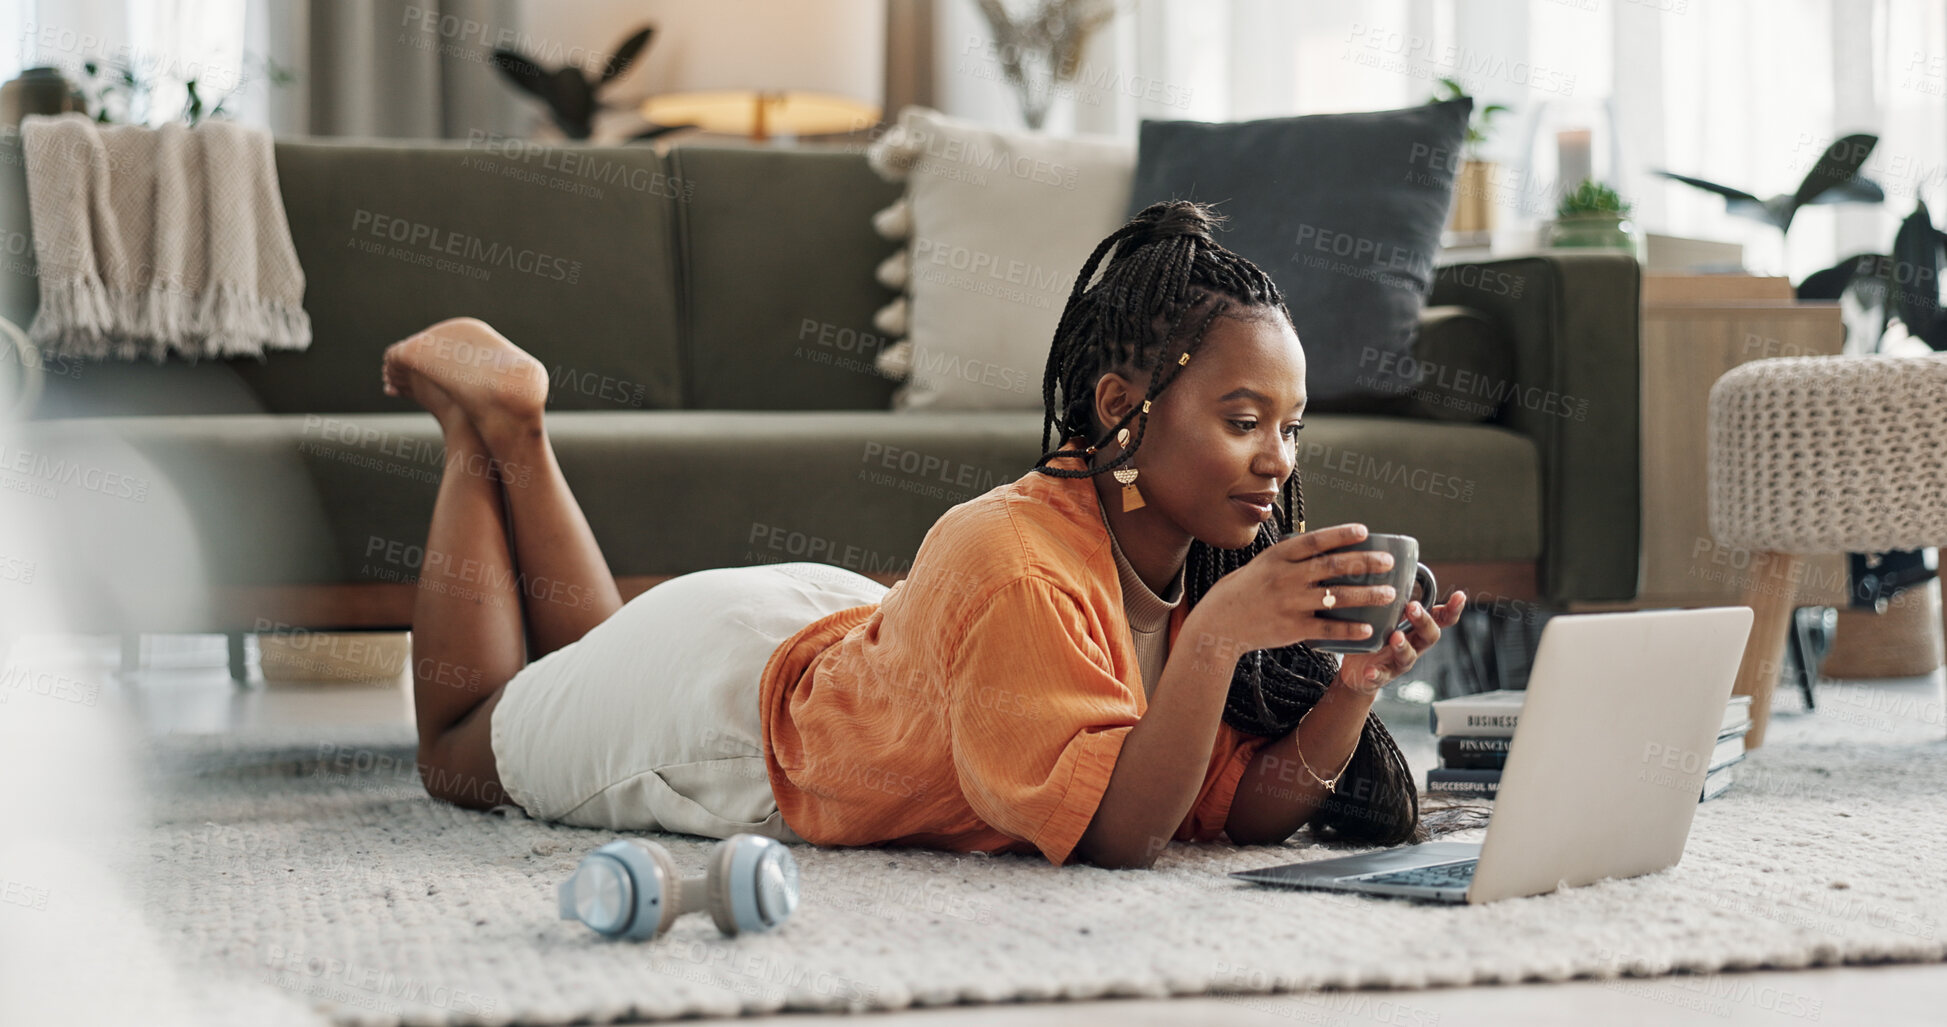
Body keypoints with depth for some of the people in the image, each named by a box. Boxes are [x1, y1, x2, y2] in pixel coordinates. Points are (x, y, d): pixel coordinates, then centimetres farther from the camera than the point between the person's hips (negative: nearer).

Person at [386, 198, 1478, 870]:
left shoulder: (1203, 560, -19)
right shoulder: (1013, 563, -42)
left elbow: (1247, 812, -19)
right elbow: (1117, 832, -43)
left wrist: (1354, 687, -35)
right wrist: (1215, 634, -52)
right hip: (714, 687, -6)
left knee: (606, 659, 36)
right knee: (463, 757, 23)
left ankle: (516, 428, 39)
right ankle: (487, 426, 30)